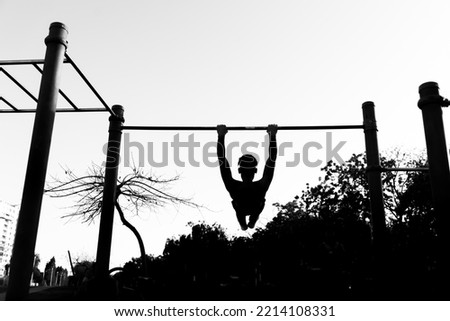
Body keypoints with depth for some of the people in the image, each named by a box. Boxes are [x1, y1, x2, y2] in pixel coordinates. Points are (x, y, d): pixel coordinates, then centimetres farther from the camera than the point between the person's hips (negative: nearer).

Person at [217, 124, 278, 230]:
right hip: (257, 210, 0)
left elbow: (221, 159, -40)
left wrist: (221, 136, -37)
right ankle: (252, 223, 59)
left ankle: (243, 225, 59)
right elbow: (272, 160, -39)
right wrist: (273, 135, -36)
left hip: (240, 210, 0)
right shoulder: (261, 187, -44)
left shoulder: (233, 187, -44)